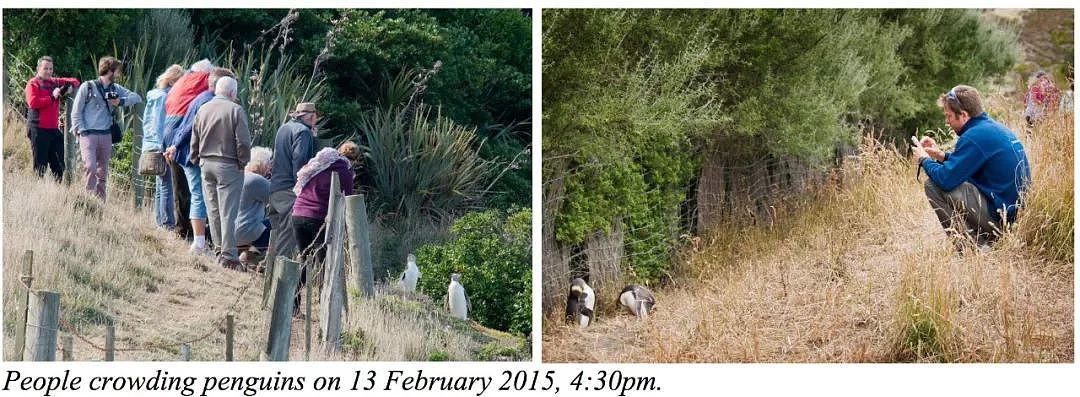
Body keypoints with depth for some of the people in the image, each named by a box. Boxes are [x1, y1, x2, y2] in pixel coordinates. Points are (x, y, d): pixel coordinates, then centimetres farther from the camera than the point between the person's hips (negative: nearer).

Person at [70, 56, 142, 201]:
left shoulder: (115, 89, 12)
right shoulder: (88, 87, -1)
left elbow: (137, 97, 10)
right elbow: (76, 112, 0)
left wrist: (121, 101, -7)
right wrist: (82, 131, -9)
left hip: (106, 135, 5)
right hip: (88, 134, -5)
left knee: (103, 172, 8)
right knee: (90, 167, -19)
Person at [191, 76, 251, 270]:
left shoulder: (203, 109, 6)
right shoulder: (236, 110, -11)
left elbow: (194, 141, 11)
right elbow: (243, 142, -14)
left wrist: (197, 160, 20)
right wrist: (243, 162, -1)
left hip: (206, 164, 5)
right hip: (228, 166, -5)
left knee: (213, 210, 14)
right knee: (228, 212, -4)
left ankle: (220, 248, 20)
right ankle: (228, 255, -6)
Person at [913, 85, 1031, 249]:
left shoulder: (974, 137, -18)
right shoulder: (994, 127, 12)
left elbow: (946, 179, -19)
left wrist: (924, 160, 0)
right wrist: (941, 155, 14)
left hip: (999, 215, -10)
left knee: (933, 185, -7)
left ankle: (972, 245, -6)